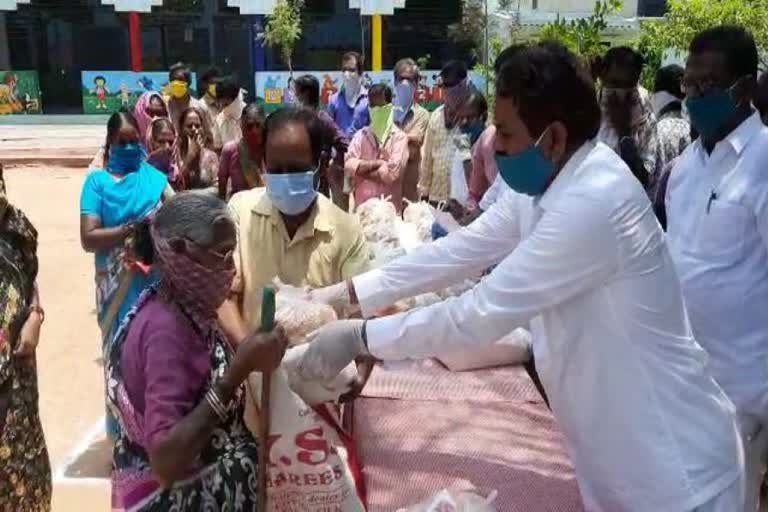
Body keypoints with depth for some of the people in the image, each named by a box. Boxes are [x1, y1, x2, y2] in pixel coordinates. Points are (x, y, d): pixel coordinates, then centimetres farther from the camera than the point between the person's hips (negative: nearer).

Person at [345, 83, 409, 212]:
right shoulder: (360, 135, 6)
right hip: (362, 205, 3)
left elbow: (392, 172, -15)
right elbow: (348, 166, -6)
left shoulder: (399, 137, -3)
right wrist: (377, 163, -13)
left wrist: (361, 169, -6)